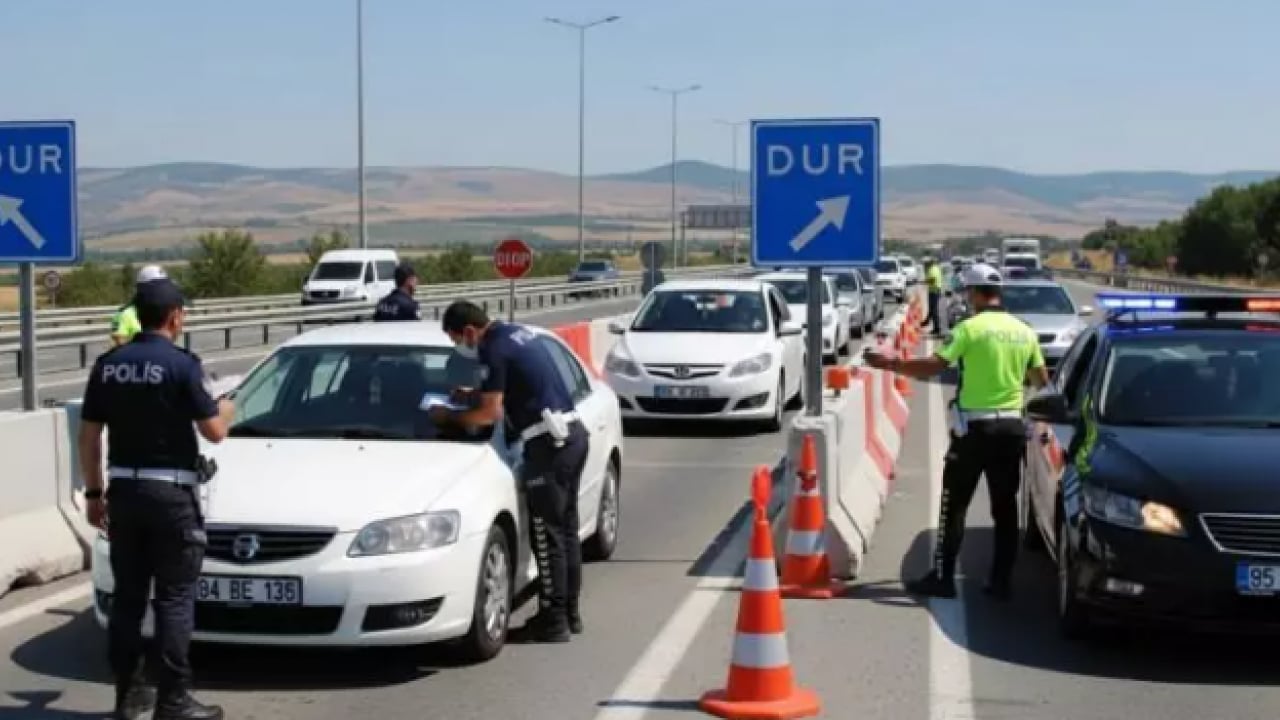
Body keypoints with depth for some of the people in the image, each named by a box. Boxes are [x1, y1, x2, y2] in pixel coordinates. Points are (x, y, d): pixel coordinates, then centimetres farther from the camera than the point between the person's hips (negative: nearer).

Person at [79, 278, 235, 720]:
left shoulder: (108, 365, 5)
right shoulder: (180, 365, -12)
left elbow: (89, 437, 7)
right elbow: (214, 431, -10)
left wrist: (93, 492, 15)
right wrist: (225, 410, 12)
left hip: (123, 490, 6)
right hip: (170, 493, -6)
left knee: (127, 595, 12)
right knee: (174, 599, 0)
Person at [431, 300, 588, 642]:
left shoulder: (494, 351, -14)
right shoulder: (519, 332, 15)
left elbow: (491, 412, -16)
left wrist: (450, 415, -2)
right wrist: (474, 395, 23)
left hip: (549, 444, -10)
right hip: (573, 432, 10)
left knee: (547, 536, -3)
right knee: (567, 529, 16)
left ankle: (553, 621, 1)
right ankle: (570, 612, 24)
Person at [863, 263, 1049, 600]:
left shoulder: (970, 328, -11)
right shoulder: (1024, 332, 6)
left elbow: (933, 366, -16)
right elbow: (1042, 380, 14)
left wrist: (889, 364, -6)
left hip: (974, 427, -5)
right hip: (1011, 426, 5)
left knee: (954, 505, 3)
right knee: (1005, 506, 9)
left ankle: (942, 577, 4)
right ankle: (1001, 581, 10)